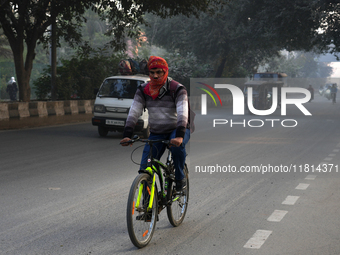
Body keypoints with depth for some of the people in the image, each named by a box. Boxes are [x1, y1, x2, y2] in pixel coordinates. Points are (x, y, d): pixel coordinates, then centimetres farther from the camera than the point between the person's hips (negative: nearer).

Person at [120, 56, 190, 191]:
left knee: (177, 145, -37)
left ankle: (180, 178, -14)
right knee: (145, 169, -10)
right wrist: (127, 135, -24)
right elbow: (133, 113, -9)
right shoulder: (143, 90, -2)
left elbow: (182, 114, -26)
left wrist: (179, 136, -43)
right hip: (156, 133, 3)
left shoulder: (177, 89, -13)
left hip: (177, 130, -3)